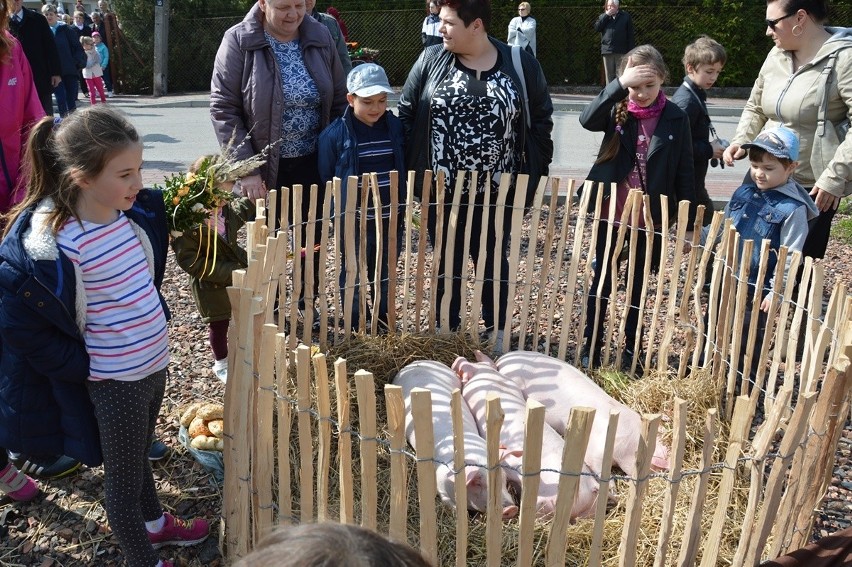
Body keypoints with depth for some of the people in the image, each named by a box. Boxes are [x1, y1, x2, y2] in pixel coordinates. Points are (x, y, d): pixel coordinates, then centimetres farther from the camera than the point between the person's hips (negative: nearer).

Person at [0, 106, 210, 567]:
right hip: (115, 381, -7)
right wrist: (87, 365, -14)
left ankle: (154, 523, 52)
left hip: (154, 364, 7)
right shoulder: (57, 246, -26)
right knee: (123, 477, 14)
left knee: (138, 455, 30)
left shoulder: (135, 213, -6)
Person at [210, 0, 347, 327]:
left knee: (312, 238, 14)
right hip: (264, 166, -3)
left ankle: (308, 306, 34)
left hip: (313, 163, 3)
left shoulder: (320, 37, -2)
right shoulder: (239, 41, -13)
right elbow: (222, 108, -13)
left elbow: (339, 100, 5)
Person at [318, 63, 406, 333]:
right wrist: (337, 214, -2)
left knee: (386, 274, 17)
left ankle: (383, 325, 33)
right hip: (354, 221, -4)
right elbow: (326, 178, -3)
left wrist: (402, 206, 9)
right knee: (352, 275, 10)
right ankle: (353, 328, 24)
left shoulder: (395, 127, 1)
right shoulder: (335, 133, -10)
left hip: (390, 218, 4)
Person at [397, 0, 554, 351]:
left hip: (498, 193, 0)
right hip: (442, 192, 1)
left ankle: (498, 332, 30)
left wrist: (534, 173, 0)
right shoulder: (431, 61, -2)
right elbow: (406, 113, 2)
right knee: (446, 262, 13)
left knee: (494, 261, 14)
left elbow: (541, 120, 4)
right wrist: (413, 169, -2)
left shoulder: (521, 65, -3)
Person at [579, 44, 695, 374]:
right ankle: (591, 346, 23)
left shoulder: (675, 118, -3)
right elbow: (587, 120, -25)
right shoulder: (616, 111, -3)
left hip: (651, 217, 0)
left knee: (639, 285, 12)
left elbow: (684, 172, 0)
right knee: (601, 279, 10)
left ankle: (633, 351, 26)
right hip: (611, 211, 0)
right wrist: (620, 85, -31)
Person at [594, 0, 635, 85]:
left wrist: (631, 51, -5)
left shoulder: (626, 16, 5)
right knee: (609, 75, 6)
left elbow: (631, 35, 2)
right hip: (607, 50, 3)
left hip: (621, 51, -2)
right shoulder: (603, 17, 15)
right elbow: (597, 28, -2)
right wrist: (606, 15, -7)